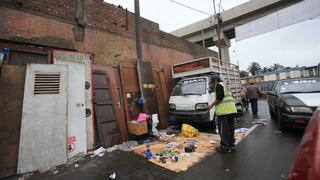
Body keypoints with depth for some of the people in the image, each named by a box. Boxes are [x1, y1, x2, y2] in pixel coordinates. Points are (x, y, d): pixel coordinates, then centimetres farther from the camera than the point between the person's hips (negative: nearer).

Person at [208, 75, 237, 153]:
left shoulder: (218, 85, -5)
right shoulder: (225, 85, 24)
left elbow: (219, 98, -16)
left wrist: (212, 105, -7)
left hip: (224, 111, -10)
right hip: (232, 109, 10)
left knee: (223, 129, -2)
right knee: (230, 128, 16)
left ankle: (225, 147, 4)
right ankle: (231, 144, 25)